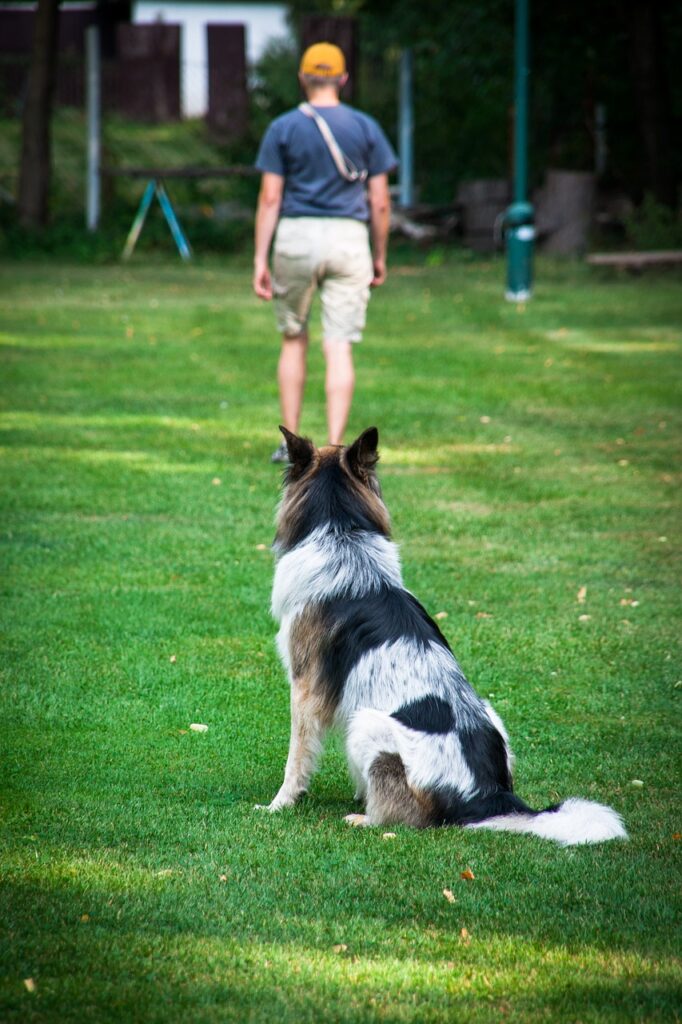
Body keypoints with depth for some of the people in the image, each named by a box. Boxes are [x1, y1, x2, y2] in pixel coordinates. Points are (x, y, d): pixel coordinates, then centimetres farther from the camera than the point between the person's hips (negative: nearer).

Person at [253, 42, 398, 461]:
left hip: (296, 237, 0)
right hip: (348, 238, 0)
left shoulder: (283, 128, 1)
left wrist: (261, 258, -2)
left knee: (294, 339, 15)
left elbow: (270, 198, -4)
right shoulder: (366, 128, 3)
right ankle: (334, 448, -9)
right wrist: (380, 256, 12)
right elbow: (380, 201, 3)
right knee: (340, 348, -1)